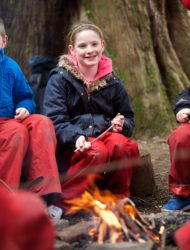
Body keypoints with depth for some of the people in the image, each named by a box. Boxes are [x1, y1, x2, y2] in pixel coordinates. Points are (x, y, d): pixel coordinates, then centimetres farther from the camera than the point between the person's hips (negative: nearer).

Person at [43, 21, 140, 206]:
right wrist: (76, 136, -29)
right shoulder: (60, 78, -1)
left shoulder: (112, 82, 11)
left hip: (103, 134, 4)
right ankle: (66, 200, -21)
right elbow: (54, 118, -11)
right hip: (71, 142, -3)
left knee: (125, 145, -30)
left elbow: (128, 117, 18)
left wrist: (121, 125, -7)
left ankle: (119, 198, -10)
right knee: (97, 152, -35)